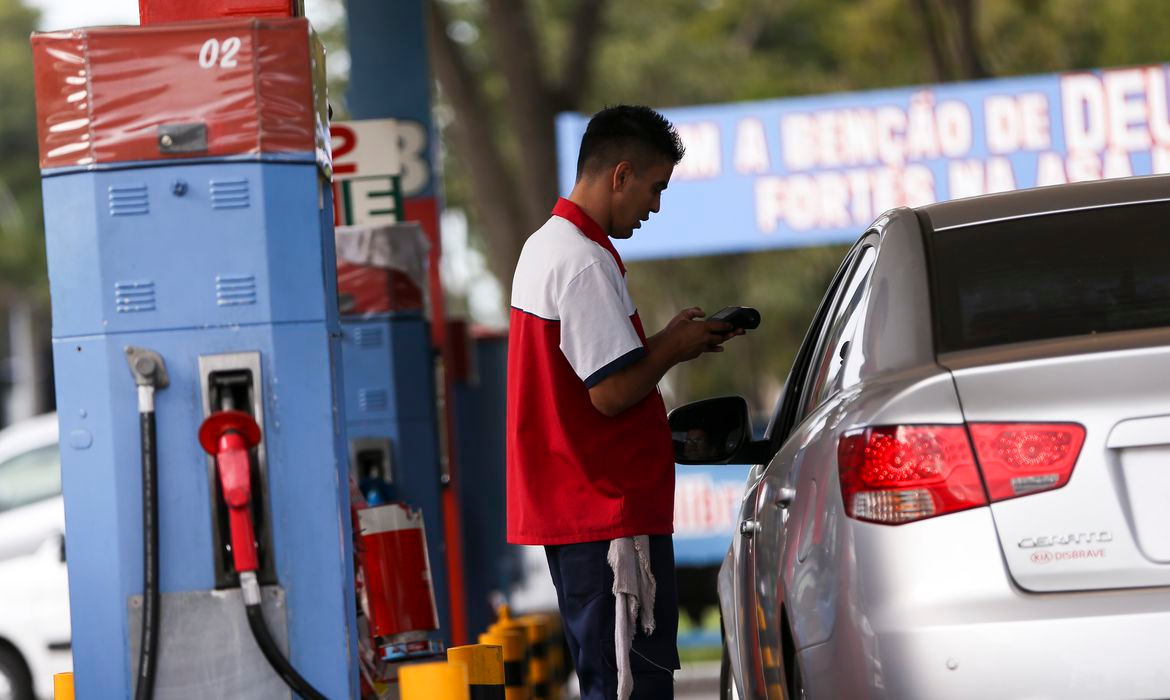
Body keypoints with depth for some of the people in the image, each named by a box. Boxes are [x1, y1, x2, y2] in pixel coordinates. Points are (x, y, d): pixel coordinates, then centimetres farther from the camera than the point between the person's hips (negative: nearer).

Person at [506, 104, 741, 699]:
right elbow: (612, 392, -21)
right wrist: (673, 348, -5)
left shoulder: (543, 246, 15)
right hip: (609, 510, -10)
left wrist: (664, 340, 12)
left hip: (564, 508, 10)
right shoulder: (586, 263, -18)